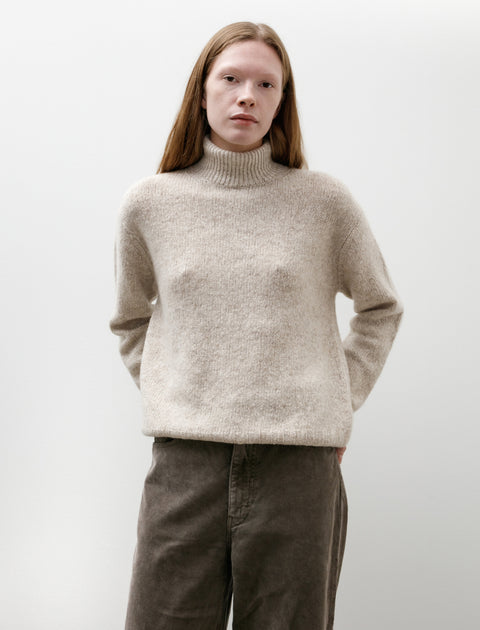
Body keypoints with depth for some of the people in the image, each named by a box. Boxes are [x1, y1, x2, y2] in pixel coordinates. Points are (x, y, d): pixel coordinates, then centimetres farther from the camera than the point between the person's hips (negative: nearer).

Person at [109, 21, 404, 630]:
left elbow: (380, 308, 17)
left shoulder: (324, 202, 3)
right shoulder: (148, 203, 7)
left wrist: (342, 399, 10)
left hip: (299, 462, 0)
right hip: (185, 461, 1)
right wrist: (169, 395, 11)